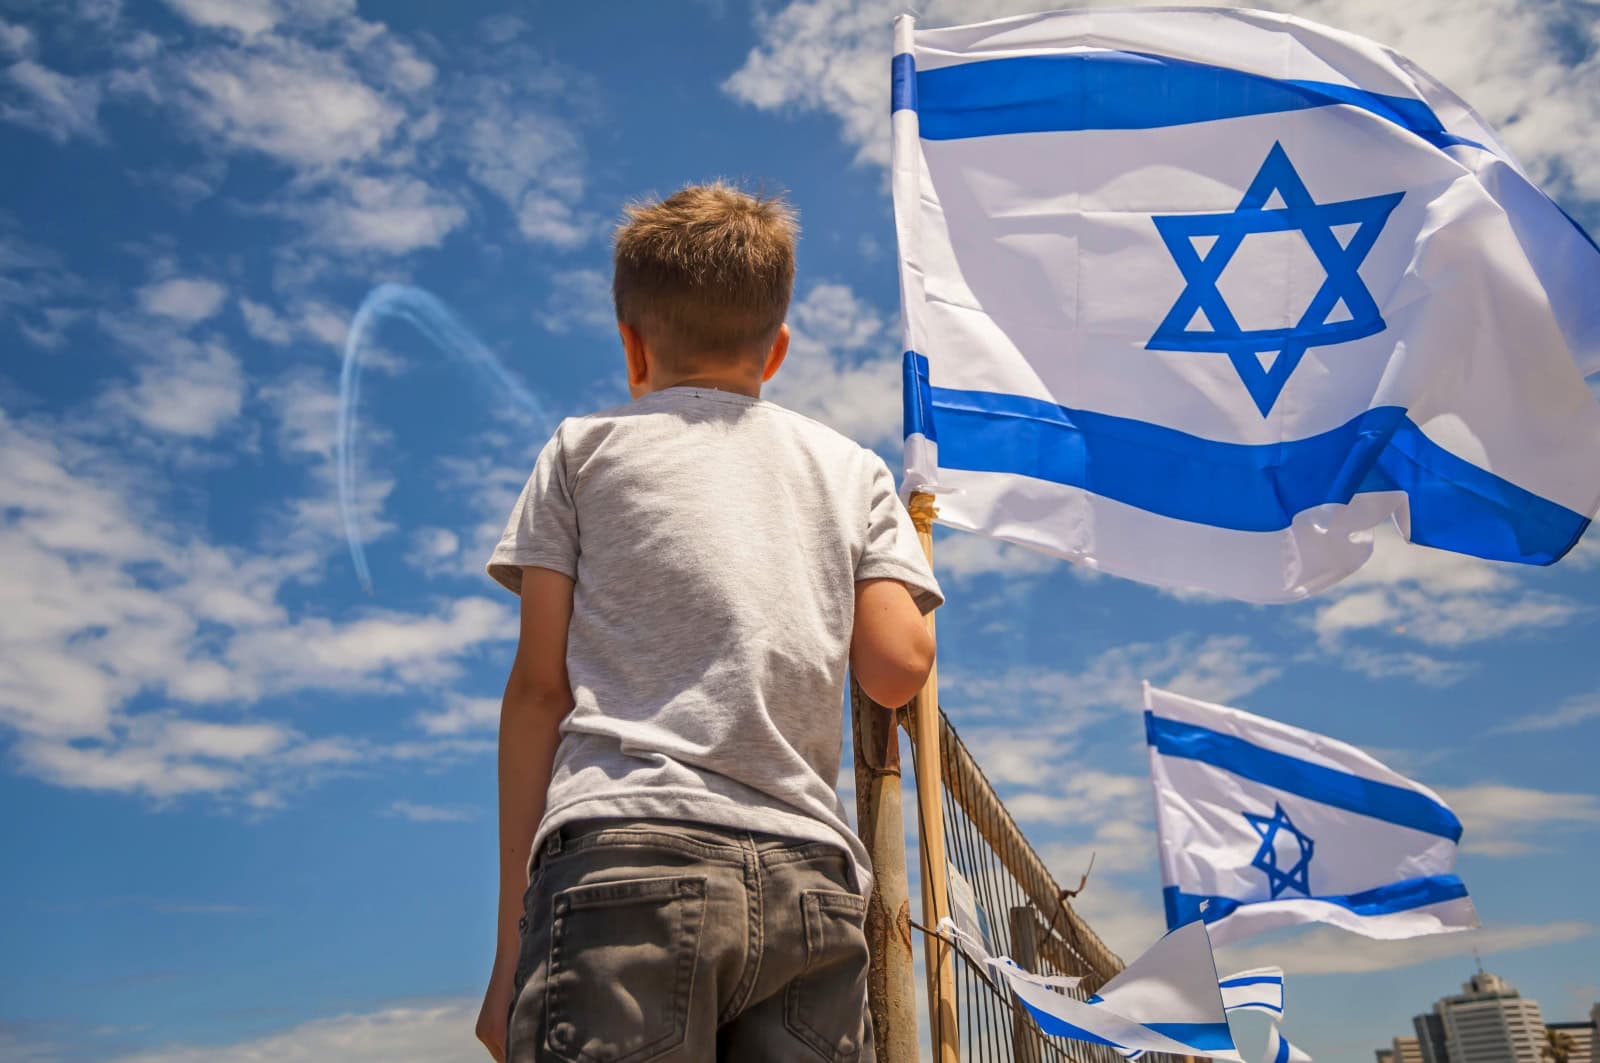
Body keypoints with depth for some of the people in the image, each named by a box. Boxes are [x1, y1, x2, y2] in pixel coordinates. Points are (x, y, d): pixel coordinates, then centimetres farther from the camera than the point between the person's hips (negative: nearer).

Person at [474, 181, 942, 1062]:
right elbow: (896, 670, 5)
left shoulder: (585, 449, 13)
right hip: (811, 878, 3)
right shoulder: (853, 468, 18)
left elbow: (540, 685, 6)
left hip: (629, 856, -2)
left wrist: (513, 930, 9)